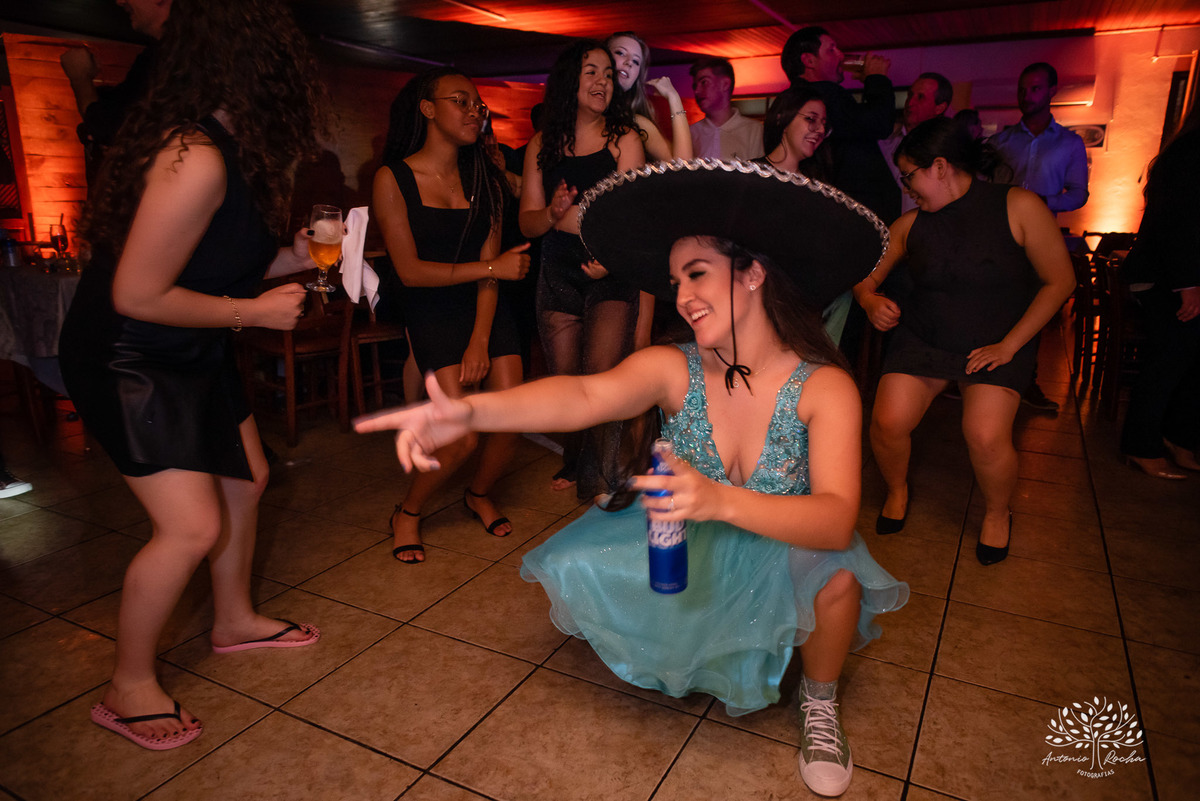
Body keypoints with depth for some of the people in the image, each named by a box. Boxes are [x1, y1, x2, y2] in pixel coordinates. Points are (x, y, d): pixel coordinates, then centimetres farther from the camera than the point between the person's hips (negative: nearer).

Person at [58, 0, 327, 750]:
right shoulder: (196, 160, -29)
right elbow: (138, 297, -27)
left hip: (194, 352, 10)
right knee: (191, 525, -9)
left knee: (245, 479, 17)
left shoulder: (228, 147, 0)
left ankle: (235, 620, 38)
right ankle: (130, 690, 14)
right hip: (128, 359, -10)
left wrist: (292, 258, 5)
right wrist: (257, 312, -19)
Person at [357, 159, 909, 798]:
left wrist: (722, 502, -52)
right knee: (570, 566, -13)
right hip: (685, 551, 3)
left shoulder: (824, 386, -23)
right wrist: (470, 411, -53)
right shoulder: (673, 369, -17)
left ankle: (819, 703, 3)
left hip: (784, 553, -2)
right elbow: (587, 395, -36)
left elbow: (837, 521, -34)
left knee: (836, 575, -34)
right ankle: (681, 655, 20)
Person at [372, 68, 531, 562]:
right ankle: (407, 513, 15)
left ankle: (479, 494, 26)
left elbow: (490, 265, -2)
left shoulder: (483, 178, 6)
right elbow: (410, 271, -11)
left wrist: (480, 340, -12)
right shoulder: (393, 178, -6)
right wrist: (492, 268, -11)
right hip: (434, 313, -4)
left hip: (488, 309, 4)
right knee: (461, 437, -15)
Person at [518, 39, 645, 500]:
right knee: (563, 382, 9)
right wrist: (553, 214, -16)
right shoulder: (542, 144, 9)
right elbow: (527, 222, 7)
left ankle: (602, 479, 3)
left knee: (602, 380, -14)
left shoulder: (624, 138, 0)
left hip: (612, 273, -3)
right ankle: (574, 463, 33)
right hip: (558, 273, 3)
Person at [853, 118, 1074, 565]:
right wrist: (870, 301, -15)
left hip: (997, 344, -2)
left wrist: (1008, 346, -12)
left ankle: (997, 513, 10)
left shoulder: (1018, 207, -9)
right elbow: (864, 276, 10)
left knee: (986, 435, -24)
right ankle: (897, 490, 16)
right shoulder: (910, 224, 1)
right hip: (922, 338, 3)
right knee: (887, 421, -19)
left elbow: (1060, 281, -5)